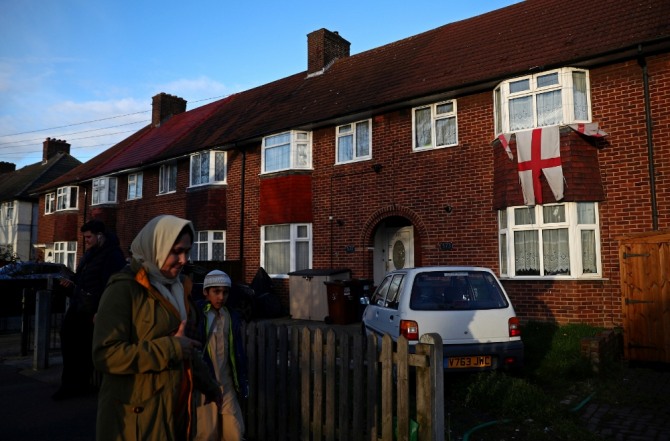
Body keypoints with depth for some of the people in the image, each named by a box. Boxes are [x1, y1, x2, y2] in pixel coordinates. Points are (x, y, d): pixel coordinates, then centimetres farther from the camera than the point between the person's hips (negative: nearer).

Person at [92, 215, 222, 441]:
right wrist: (171, 348, -21)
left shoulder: (176, 287, 10)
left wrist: (208, 386, 23)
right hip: (138, 417, -7)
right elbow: (105, 354, -22)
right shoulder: (125, 288, -14)